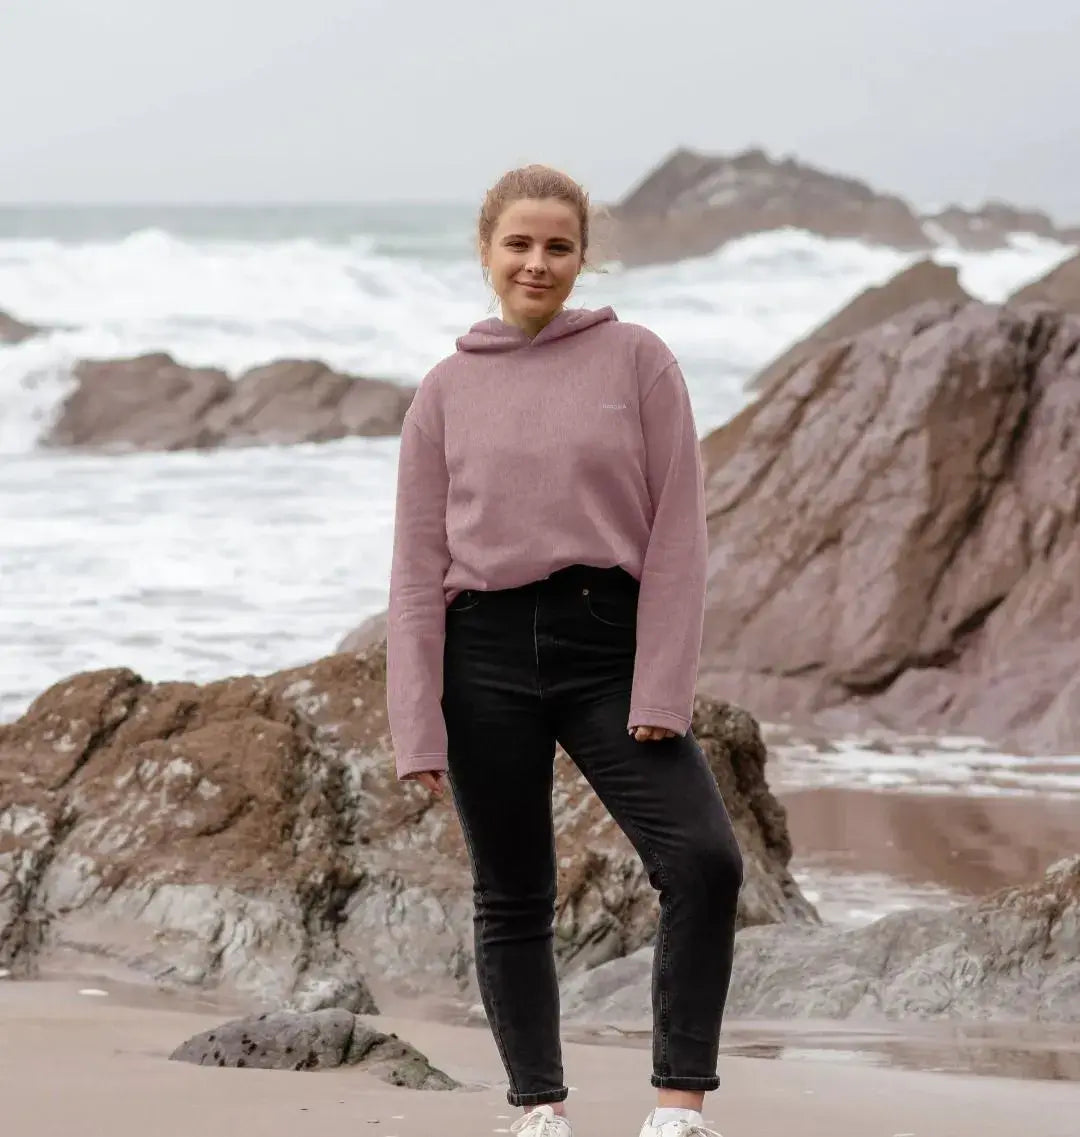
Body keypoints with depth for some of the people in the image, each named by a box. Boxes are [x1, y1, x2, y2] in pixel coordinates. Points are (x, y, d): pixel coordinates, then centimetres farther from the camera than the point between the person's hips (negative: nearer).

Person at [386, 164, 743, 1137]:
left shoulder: (636, 362, 2)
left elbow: (677, 536, -2)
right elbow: (417, 571, 5)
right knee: (512, 900, 7)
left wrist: (661, 694, -9)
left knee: (705, 860, -16)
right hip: (488, 655, 1)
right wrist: (418, 729, -2)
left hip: (609, 643, -1)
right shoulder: (447, 391, 6)